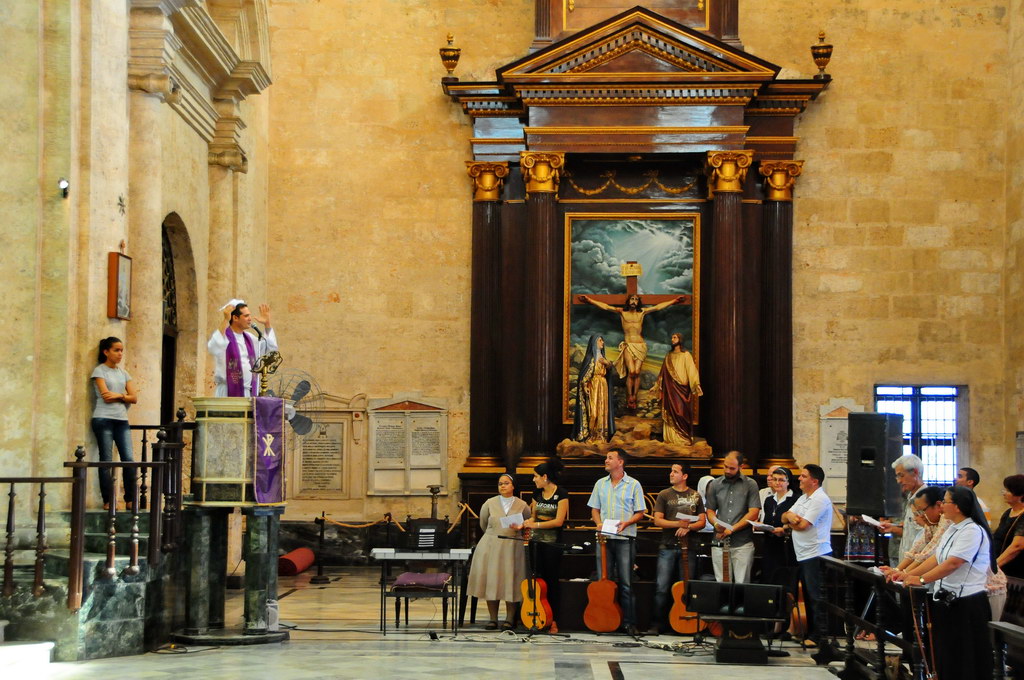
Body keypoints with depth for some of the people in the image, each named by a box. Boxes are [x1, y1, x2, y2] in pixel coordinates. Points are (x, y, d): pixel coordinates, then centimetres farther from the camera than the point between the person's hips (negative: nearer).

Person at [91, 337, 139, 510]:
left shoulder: (123, 373, 17)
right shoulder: (99, 371, 0)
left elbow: (134, 398, 7)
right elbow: (106, 397, -10)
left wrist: (117, 395, -7)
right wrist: (124, 396, 0)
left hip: (122, 420, 5)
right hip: (104, 419, -5)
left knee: (129, 460, -4)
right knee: (106, 461, -3)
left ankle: (130, 499, 1)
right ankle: (108, 501, 0)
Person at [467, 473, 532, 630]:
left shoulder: (522, 505, 1)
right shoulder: (490, 503, 2)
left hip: (512, 548, -1)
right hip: (490, 547, 1)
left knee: (510, 582, -2)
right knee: (491, 581, 0)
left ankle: (510, 619, 5)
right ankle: (493, 619, 7)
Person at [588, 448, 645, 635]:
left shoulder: (633, 485, 2)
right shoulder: (600, 484, 13)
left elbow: (640, 513, 2)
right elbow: (595, 509, 16)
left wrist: (626, 523, -15)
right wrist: (599, 523, -4)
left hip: (625, 538, -3)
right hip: (604, 537, 4)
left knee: (626, 583, -3)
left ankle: (629, 622, 0)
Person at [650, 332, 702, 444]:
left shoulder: (686, 355, 0)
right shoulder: (669, 356, 15)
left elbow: (691, 371, -9)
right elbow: (663, 372, 19)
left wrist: (696, 385, -19)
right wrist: (657, 386, 19)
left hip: (682, 388, -5)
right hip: (670, 388, 5)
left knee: (682, 412, -6)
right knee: (670, 413, 2)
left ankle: (685, 438, -2)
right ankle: (671, 437, 5)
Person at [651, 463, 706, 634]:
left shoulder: (695, 496, 11)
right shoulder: (664, 495, 6)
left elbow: (702, 522, 8)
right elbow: (657, 520, -2)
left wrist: (688, 527, -11)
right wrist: (678, 524, -15)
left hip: (688, 547, 1)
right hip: (668, 547, -1)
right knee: (662, 588, -5)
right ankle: (660, 624, 2)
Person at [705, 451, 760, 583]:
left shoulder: (750, 485, 2)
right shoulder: (715, 485, 10)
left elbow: (753, 513, -5)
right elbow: (710, 511, 14)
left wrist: (732, 529, -12)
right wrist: (716, 524, -8)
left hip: (743, 543, -3)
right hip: (720, 542, 3)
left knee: (742, 584, -4)